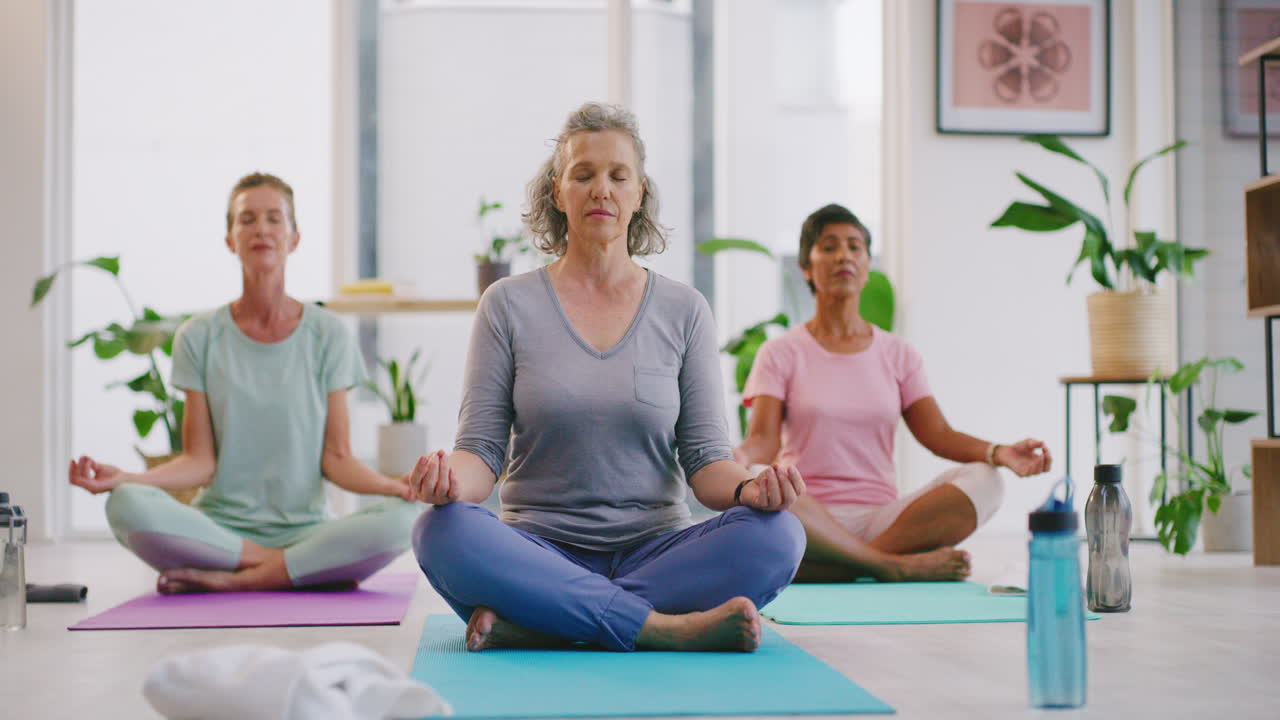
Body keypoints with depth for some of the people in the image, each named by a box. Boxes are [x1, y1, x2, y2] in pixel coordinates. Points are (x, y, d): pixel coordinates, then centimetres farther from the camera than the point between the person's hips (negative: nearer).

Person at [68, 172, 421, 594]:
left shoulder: (327, 334, 6)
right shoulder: (200, 337, 7)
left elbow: (335, 457, 3)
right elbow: (200, 462, 2)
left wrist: (389, 484, -16)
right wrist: (123, 477, -15)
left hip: (302, 527, 0)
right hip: (219, 526, 0)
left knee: (401, 519, -31)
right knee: (127, 505, -31)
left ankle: (230, 579, -20)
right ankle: (309, 567, -20)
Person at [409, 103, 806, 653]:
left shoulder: (683, 310, 8)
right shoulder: (508, 305, 6)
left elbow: (704, 459, 5)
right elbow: (482, 449, 1)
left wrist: (749, 487, -18)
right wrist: (452, 476, -23)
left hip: (655, 552, 1)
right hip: (540, 552, -1)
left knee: (776, 535, -28)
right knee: (441, 531, -32)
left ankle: (531, 624, -27)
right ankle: (670, 628, -28)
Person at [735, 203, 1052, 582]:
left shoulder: (898, 354, 16)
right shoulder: (782, 353, 7)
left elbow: (938, 434, 5)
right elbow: (763, 440, -5)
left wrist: (999, 452, -15)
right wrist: (738, 459, -31)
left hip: (881, 520, 3)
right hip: (809, 523, -3)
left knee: (982, 480, -23)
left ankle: (837, 570, -32)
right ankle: (895, 566, -29)